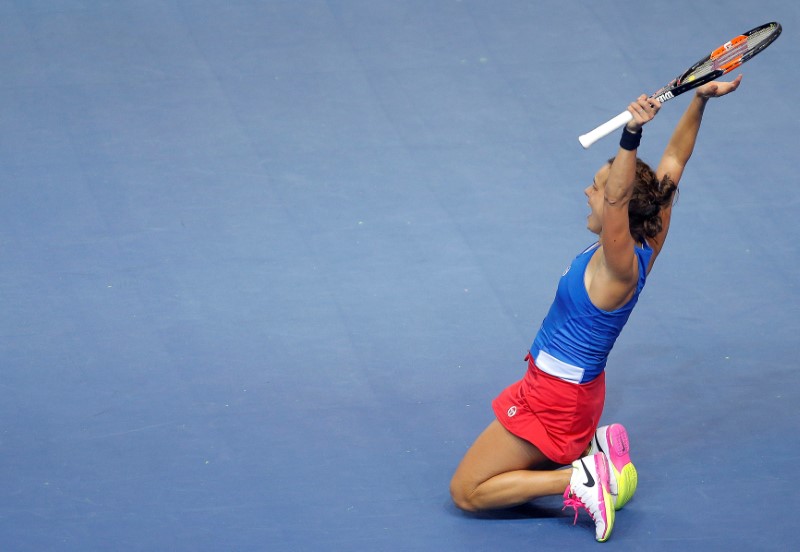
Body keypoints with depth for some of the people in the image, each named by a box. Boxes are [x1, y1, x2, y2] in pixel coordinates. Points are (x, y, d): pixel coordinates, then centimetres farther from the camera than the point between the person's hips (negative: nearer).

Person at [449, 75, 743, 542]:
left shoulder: (621, 266, -29)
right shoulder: (647, 248, -7)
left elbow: (617, 201, -48)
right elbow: (674, 163, -4)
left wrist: (632, 136, -59)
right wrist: (699, 101, -13)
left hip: (555, 397, -9)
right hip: (580, 389, 9)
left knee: (466, 493, -1)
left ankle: (577, 479, -8)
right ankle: (595, 450, 13)